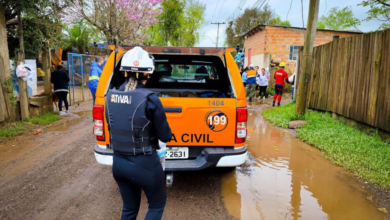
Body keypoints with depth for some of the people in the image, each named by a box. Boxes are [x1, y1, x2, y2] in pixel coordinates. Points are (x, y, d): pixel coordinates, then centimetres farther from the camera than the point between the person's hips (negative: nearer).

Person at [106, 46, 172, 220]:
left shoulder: (110, 96, -3)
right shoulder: (150, 100, -21)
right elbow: (165, 136, -11)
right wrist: (157, 119, 8)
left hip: (118, 163, 6)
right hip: (144, 164, -5)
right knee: (157, 204, 22)